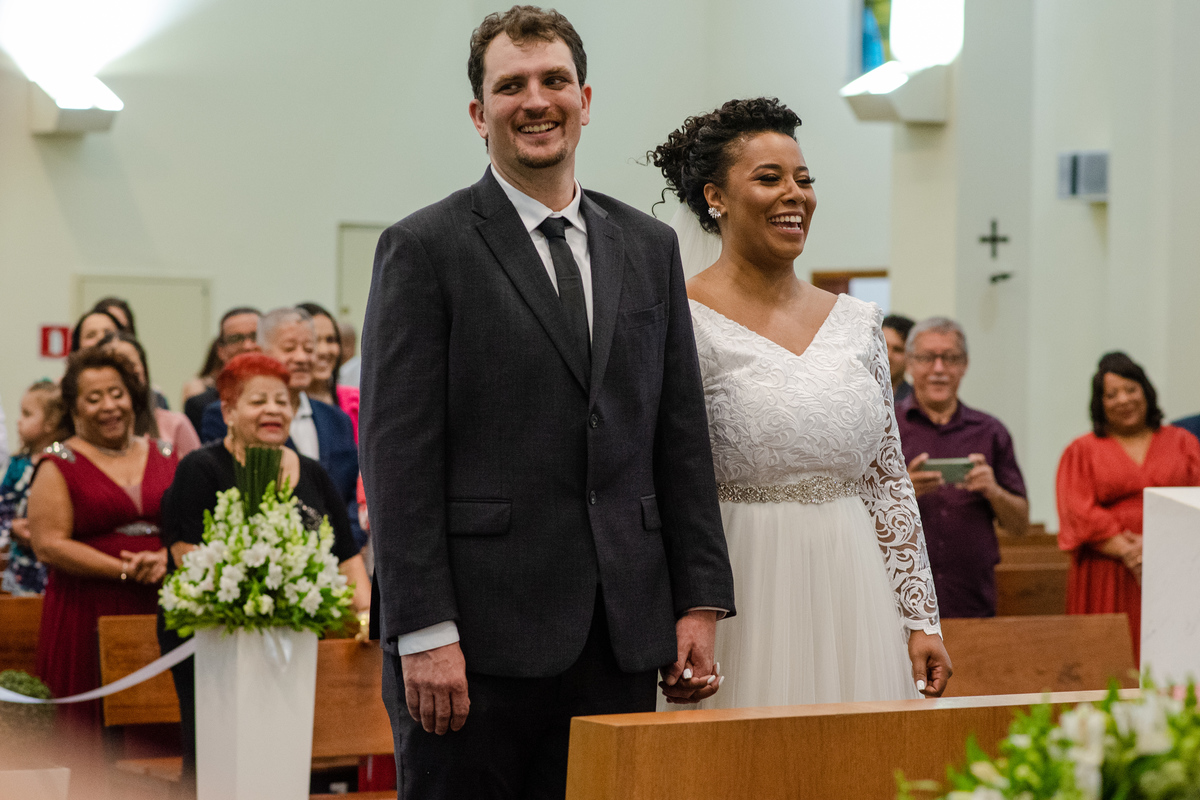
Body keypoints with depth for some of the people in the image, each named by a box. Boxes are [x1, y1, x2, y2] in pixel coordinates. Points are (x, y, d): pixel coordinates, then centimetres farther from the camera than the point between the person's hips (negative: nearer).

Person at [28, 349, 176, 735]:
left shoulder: (163, 455, 15)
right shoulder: (60, 465, 2)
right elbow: (48, 544, -7)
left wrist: (165, 560, -10)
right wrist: (125, 570, -14)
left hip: (160, 611, 3)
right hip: (87, 613, -3)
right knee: (91, 728, -7)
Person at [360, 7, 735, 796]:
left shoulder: (650, 248, 15)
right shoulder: (424, 249, -1)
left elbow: (682, 437, 14)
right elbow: (398, 455, -7)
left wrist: (701, 604, 7)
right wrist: (424, 633, -14)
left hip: (620, 637, 4)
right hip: (478, 636, -4)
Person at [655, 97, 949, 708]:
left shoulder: (856, 321, 11)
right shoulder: (683, 323, -6)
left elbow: (888, 482, 13)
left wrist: (920, 619, 8)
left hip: (852, 604, 5)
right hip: (744, 605, -5)